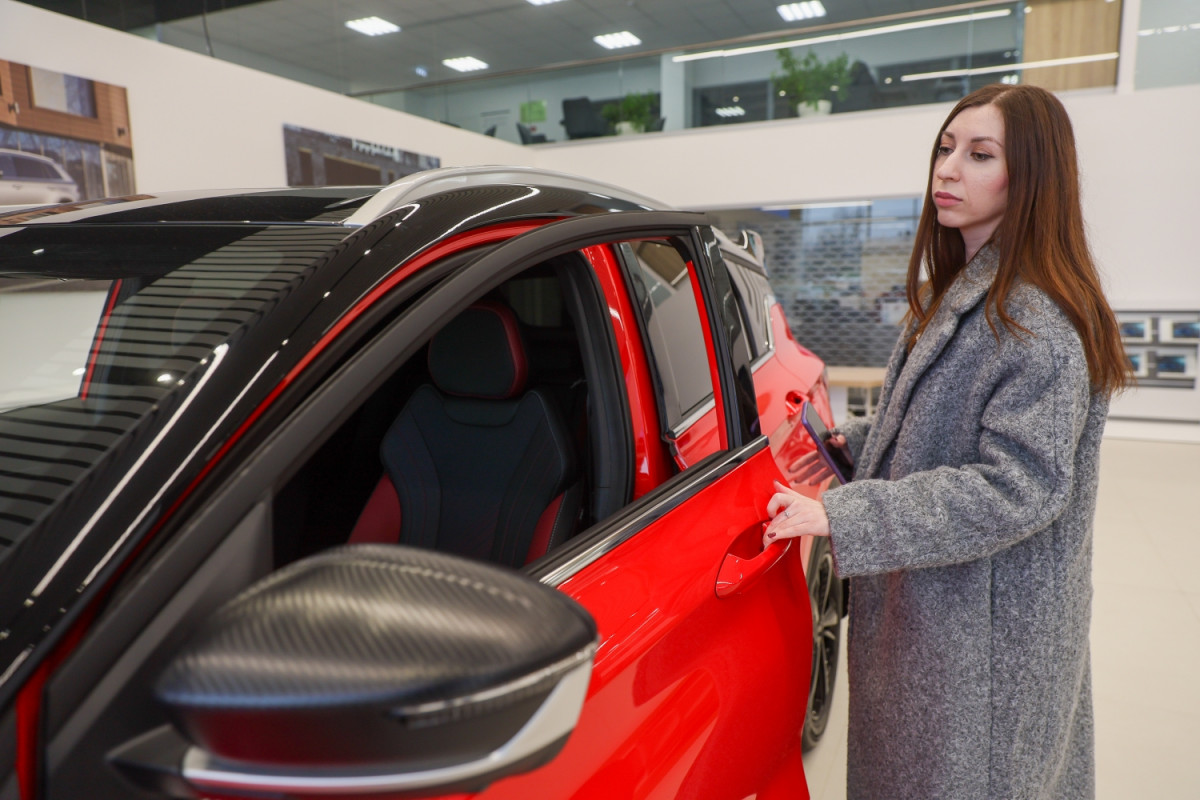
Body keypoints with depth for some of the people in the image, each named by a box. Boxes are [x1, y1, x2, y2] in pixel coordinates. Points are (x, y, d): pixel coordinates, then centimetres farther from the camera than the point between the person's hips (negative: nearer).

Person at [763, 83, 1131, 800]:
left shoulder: (1037, 323, -22)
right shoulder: (955, 292, 10)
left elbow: (1016, 487, -26)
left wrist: (842, 517, -28)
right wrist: (855, 445, 2)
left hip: (987, 620, -9)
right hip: (929, 603, 9)